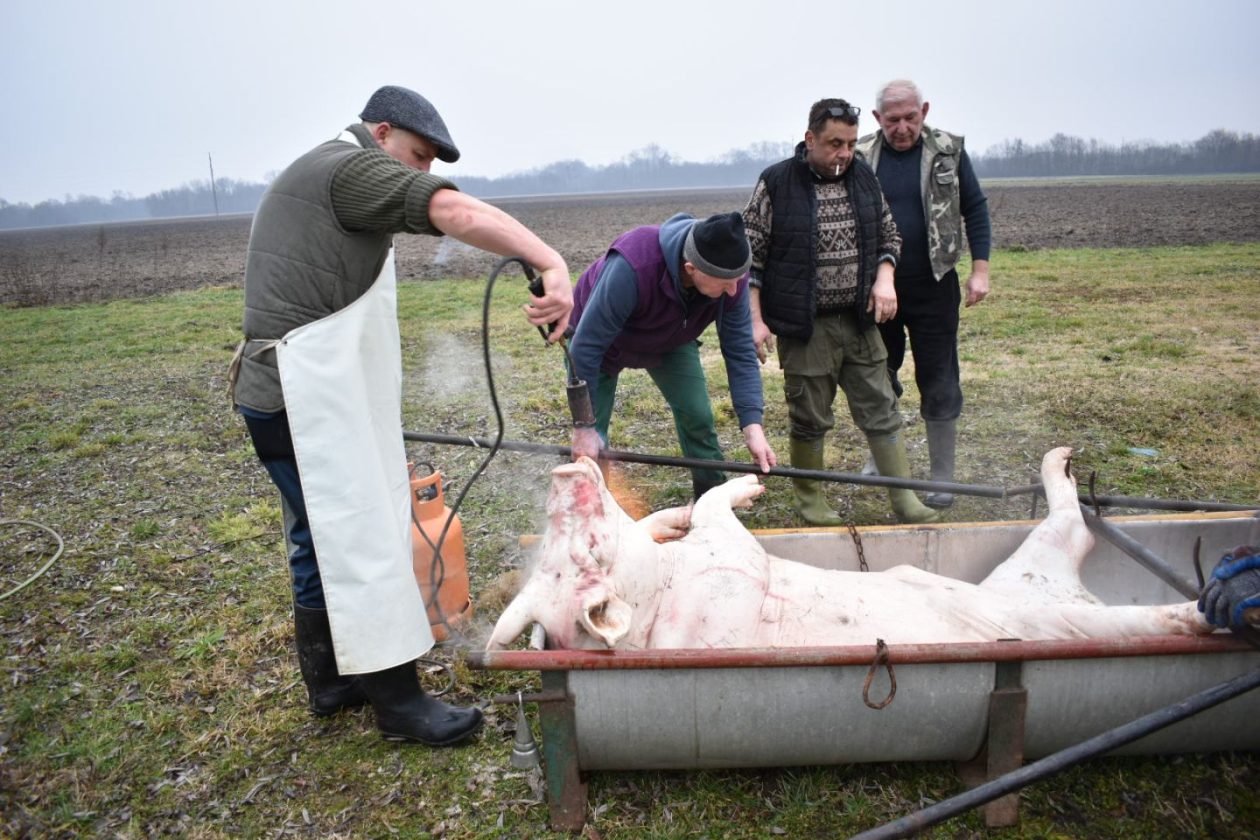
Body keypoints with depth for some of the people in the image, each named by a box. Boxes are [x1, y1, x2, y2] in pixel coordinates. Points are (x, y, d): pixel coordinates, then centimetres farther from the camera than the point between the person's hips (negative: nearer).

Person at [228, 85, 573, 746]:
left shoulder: (308, 175, 24)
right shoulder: (354, 169, -8)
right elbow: (457, 212, -26)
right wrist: (551, 264, -36)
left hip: (286, 395, 11)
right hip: (311, 400, -11)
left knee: (323, 544, 17)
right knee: (362, 542, -5)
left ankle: (331, 680, 30)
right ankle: (398, 702, 5)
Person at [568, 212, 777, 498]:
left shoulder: (731, 274, -29)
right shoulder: (632, 266, -45)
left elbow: (740, 351, -21)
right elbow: (587, 346, -38)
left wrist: (753, 426, -30)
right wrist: (584, 427, -32)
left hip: (670, 342, 4)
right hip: (598, 335, -4)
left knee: (698, 417, -5)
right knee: (590, 442, -8)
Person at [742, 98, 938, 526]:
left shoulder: (864, 178, 7)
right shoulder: (776, 184, -8)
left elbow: (888, 235, 17)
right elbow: (750, 256, -7)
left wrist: (884, 278, -1)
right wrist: (755, 319, -11)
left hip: (859, 321, 5)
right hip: (805, 328, -4)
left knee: (881, 411, 7)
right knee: (810, 419, 5)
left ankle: (905, 501, 16)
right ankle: (810, 501, 24)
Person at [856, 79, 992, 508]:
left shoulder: (948, 151, -1)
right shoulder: (861, 157, 0)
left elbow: (975, 209, 4)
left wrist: (980, 269, -3)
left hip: (933, 287, -1)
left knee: (938, 383, 3)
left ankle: (942, 478, 13)